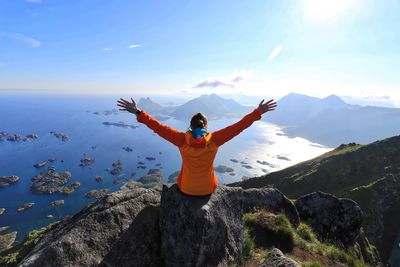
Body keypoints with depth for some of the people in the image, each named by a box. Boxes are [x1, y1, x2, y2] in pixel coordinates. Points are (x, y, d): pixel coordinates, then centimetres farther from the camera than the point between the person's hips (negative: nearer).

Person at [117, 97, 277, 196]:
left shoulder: (183, 140, -20)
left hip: (185, 189, 0)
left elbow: (159, 127, -19)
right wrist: (258, 112, -10)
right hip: (208, 189, 1)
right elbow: (238, 127, -16)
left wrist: (138, 113, -13)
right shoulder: (214, 140, -19)